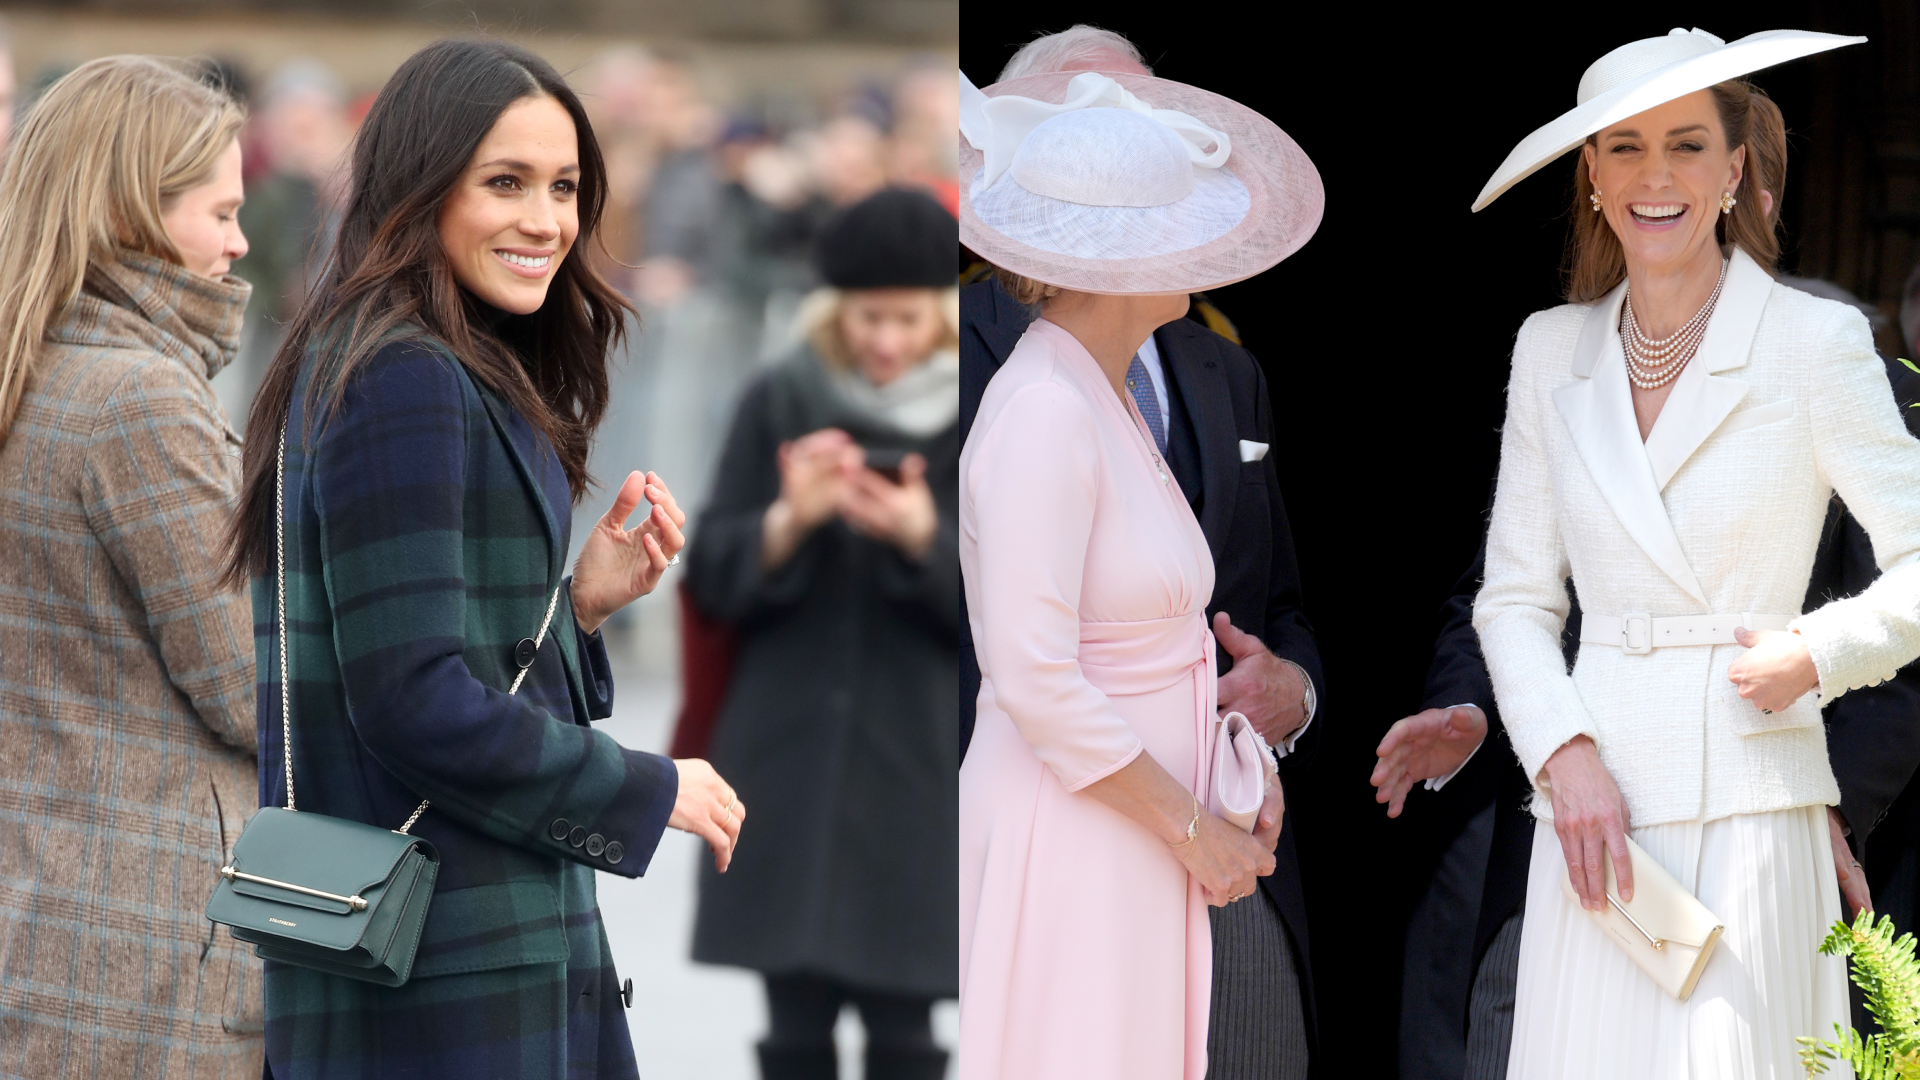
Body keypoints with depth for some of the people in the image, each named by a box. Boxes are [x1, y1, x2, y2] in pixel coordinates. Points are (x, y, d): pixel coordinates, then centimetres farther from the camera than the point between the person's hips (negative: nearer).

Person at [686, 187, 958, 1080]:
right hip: (788, 758, 1)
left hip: (918, 767, -1)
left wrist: (926, 540, -21)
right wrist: (789, 522, -18)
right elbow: (712, 577, 1)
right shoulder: (781, 404, 2)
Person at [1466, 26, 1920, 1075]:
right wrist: (1566, 756, -4)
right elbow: (1514, 597, 11)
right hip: (1594, 797, 3)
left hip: (1748, 801, -3)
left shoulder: (1816, 343, 0)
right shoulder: (1552, 351, 12)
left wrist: (1819, 654, -14)